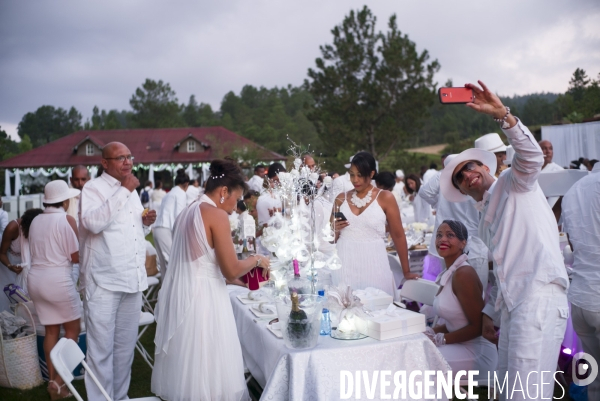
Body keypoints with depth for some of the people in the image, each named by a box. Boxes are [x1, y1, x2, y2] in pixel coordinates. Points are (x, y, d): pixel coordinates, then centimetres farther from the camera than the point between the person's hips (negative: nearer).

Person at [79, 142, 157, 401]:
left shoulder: (131, 191, 16)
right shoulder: (93, 189, -6)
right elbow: (94, 223, -25)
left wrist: (147, 222, 3)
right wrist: (124, 191, -21)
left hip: (132, 281, 7)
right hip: (103, 282, -7)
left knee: (125, 347, 16)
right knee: (101, 350, 0)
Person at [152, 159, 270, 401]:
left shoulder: (188, 212, 12)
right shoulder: (217, 215, -13)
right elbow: (231, 270, -15)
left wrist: (239, 277, 19)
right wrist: (256, 260, 2)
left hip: (181, 294, 9)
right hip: (202, 297, -9)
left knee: (184, 361, 17)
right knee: (207, 364, 2)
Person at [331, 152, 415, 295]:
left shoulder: (385, 198, -1)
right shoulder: (341, 198, 8)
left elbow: (398, 235, 2)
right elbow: (332, 238, 16)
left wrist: (406, 271, 3)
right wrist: (335, 230, -6)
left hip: (373, 264, -2)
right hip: (344, 263, 2)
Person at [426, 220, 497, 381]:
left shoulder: (463, 273, -20)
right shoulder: (450, 272, 7)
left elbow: (478, 326, -19)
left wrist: (440, 339, -17)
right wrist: (431, 331, -3)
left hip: (477, 353, -8)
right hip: (463, 347, 8)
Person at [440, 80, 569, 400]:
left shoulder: (514, 184, 6)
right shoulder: (485, 221, 25)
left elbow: (531, 156, -16)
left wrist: (502, 114, -25)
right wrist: (490, 312, 20)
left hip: (539, 298, -8)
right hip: (511, 303, 9)